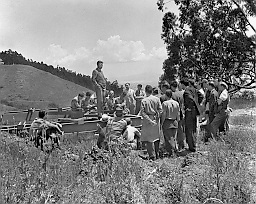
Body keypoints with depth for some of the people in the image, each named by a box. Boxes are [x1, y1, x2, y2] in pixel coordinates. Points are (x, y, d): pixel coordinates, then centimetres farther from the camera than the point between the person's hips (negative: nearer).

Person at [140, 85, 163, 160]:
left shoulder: (144, 100, -10)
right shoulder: (157, 99, -2)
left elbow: (142, 112, -14)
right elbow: (160, 110, -4)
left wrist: (149, 120, -13)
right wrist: (157, 118, 0)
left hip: (147, 121, -3)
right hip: (156, 120, 4)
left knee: (149, 138, 3)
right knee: (156, 137, 15)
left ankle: (152, 156, 2)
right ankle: (157, 155, 22)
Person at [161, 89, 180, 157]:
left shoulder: (165, 103, -12)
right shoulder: (176, 103, 2)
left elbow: (164, 115, -12)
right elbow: (178, 114, 6)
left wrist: (161, 123, -4)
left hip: (167, 122, -5)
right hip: (174, 122, 5)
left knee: (169, 138, 2)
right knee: (174, 137, 15)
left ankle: (171, 152, 2)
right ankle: (175, 150, 17)